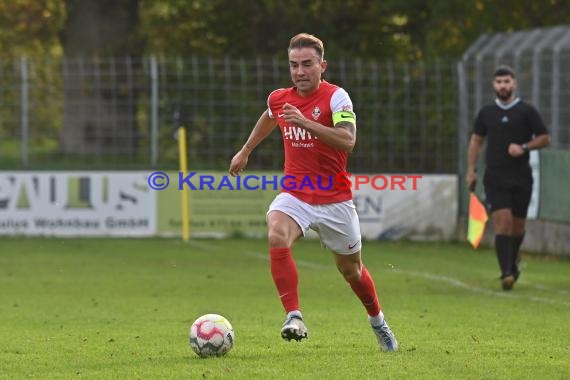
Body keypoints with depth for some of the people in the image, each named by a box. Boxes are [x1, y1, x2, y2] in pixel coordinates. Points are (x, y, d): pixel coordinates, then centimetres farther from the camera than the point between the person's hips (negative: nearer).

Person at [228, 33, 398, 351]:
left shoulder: (336, 98, -14)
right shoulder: (279, 99, 1)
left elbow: (347, 141, -30)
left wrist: (306, 122, -38)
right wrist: (245, 151, 37)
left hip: (335, 199, -2)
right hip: (295, 194, 3)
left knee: (351, 270, 13)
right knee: (277, 238, -29)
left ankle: (377, 321, 41)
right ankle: (294, 317, -28)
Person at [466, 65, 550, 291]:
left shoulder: (527, 111, 2)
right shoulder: (486, 113, 8)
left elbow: (544, 138, 4)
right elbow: (476, 140, 18)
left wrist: (524, 147, -14)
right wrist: (471, 170, 10)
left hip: (521, 177, 0)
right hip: (495, 177, 0)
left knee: (517, 226, 8)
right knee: (503, 222, -15)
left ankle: (513, 259, 37)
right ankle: (507, 273, -19)